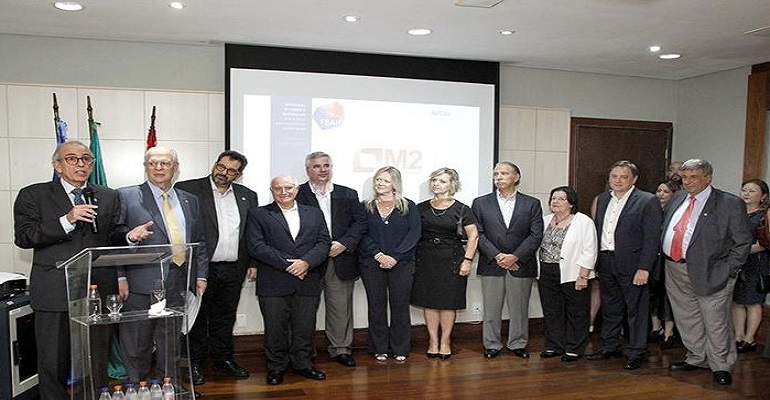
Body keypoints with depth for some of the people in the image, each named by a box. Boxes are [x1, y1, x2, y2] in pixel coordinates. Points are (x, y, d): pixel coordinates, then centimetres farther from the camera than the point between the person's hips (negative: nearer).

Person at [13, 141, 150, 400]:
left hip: (97, 289, 2)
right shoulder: (33, 195, 2)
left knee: (97, 359, 12)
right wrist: (66, 221, -19)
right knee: (53, 360, 9)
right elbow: (23, 237, -7)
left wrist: (129, 235, -13)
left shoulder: (109, 197, 11)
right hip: (54, 291, -2)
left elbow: (112, 234, 11)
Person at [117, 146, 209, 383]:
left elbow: (199, 241, 15)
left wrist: (201, 275, 8)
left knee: (171, 344, 13)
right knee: (136, 345, 7)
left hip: (177, 285, 4)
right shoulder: (126, 196, -1)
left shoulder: (190, 201, 13)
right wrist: (120, 277, -10)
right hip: (140, 285, -4)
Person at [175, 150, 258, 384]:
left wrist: (253, 263, 6)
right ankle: (194, 363, 21)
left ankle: (223, 359, 29)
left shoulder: (247, 196, 9)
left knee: (225, 318, 15)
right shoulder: (187, 189, -5)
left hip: (234, 270, 4)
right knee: (197, 318, 8)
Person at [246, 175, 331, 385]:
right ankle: (276, 367, 21)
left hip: (308, 282, 3)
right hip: (273, 284, -2)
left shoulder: (315, 214, 13)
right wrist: (286, 264, -14)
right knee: (275, 328, 5)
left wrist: (306, 262, -13)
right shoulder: (258, 214, 4)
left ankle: (303, 364, 26)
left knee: (305, 327, 9)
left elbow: (323, 242, 4)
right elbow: (256, 246, -7)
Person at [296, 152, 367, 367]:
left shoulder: (348, 194, 10)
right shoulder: (297, 194, 0)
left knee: (341, 306, 7)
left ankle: (340, 349, 20)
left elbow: (360, 221, 4)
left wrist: (343, 244, -9)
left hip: (340, 259, 2)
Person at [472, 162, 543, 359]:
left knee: (519, 308, 8)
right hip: (491, 264, 0)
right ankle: (492, 345, 19)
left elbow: (536, 235, -3)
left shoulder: (532, 204, 5)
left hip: (521, 265, 0)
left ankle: (518, 344, 23)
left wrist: (515, 256, -13)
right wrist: (497, 256, -12)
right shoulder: (480, 203, 5)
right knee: (491, 308, 6)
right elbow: (478, 234, -2)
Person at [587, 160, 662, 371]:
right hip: (605, 263, 6)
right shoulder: (603, 199, 11)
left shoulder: (648, 201, -9)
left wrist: (644, 268, -17)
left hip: (632, 265, -6)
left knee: (636, 311, 5)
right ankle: (610, 347, 31)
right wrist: (596, 262, 7)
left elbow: (652, 239, -13)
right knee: (610, 308, 17)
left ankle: (636, 353, 18)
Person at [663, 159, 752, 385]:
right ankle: (696, 359, 34)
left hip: (708, 273, -6)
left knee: (715, 322, 4)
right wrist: (665, 258, 9)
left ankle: (721, 367, 22)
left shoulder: (730, 204, -8)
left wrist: (728, 271, -11)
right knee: (687, 320, 17)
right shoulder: (678, 199, 9)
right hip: (675, 271, 6)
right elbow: (664, 229, 18)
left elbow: (743, 241, -7)